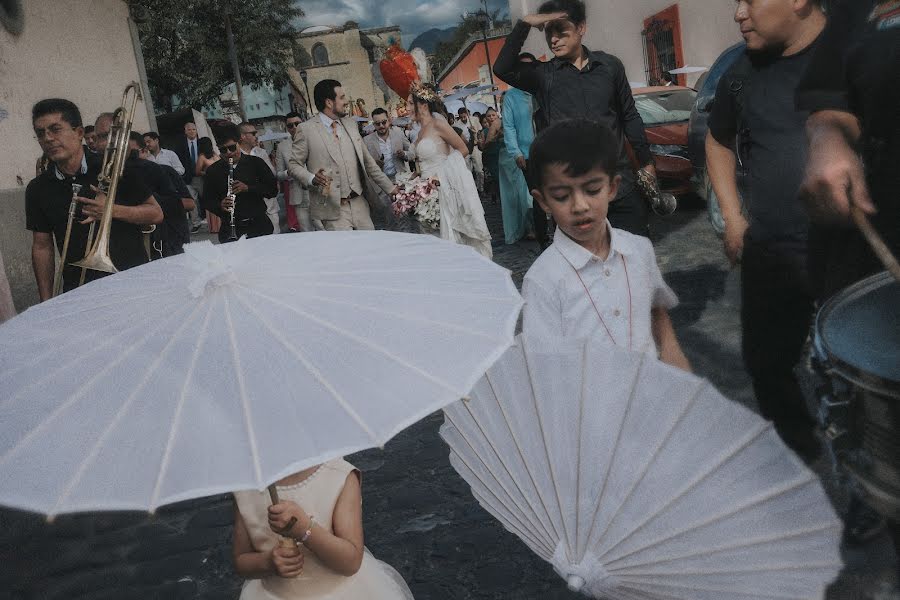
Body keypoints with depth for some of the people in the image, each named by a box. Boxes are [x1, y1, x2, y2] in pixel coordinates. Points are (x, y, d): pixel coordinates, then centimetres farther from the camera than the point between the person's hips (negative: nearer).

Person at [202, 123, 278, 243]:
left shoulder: (255, 163, 3)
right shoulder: (213, 171, 6)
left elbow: (273, 189, -1)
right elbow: (207, 201, 9)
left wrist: (248, 188, -15)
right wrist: (220, 206, -14)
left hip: (259, 226, 0)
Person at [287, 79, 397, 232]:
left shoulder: (350, 124, 13)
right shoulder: (306, 129, -2)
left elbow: (368, 161, 17)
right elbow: (293, 164, 2)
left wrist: (389, 188, 15)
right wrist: (311, 178, -18)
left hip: (359, 204, 5)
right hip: (331, 208, -5)